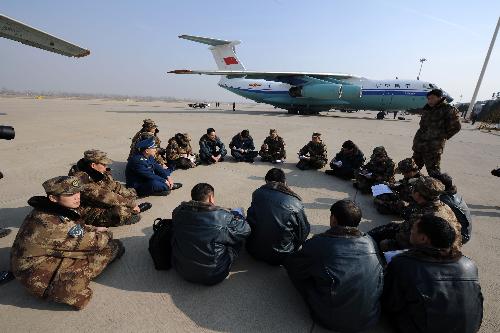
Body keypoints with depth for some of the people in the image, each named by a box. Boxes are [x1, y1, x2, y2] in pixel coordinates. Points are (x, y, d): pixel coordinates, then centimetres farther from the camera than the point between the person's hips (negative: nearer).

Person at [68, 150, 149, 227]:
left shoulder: (97, 173, -4)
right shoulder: (82, 179, -30)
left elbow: (114, 185, 4)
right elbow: (105, 196, -30)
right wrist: (131, 204, -24)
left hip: (99, 203, 9)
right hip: (87, 213, -9)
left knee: (131, 192, 4)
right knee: (120, 213, -32)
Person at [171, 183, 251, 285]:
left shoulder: (178, 212, -10)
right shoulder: (222, 216, -24)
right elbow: (245, 230, -10)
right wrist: (237, 215, 11)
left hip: (181, 270, 5)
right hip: (212, 277, -4)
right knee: (237, 237, 7)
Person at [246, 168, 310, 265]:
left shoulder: (257, 193, -8)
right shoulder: (295, 203, -14)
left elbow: (250, 220, 4)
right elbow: (304, 231, -3)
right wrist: (293, 248, 17)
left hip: (254, 250, 2)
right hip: (279, 258, -1)